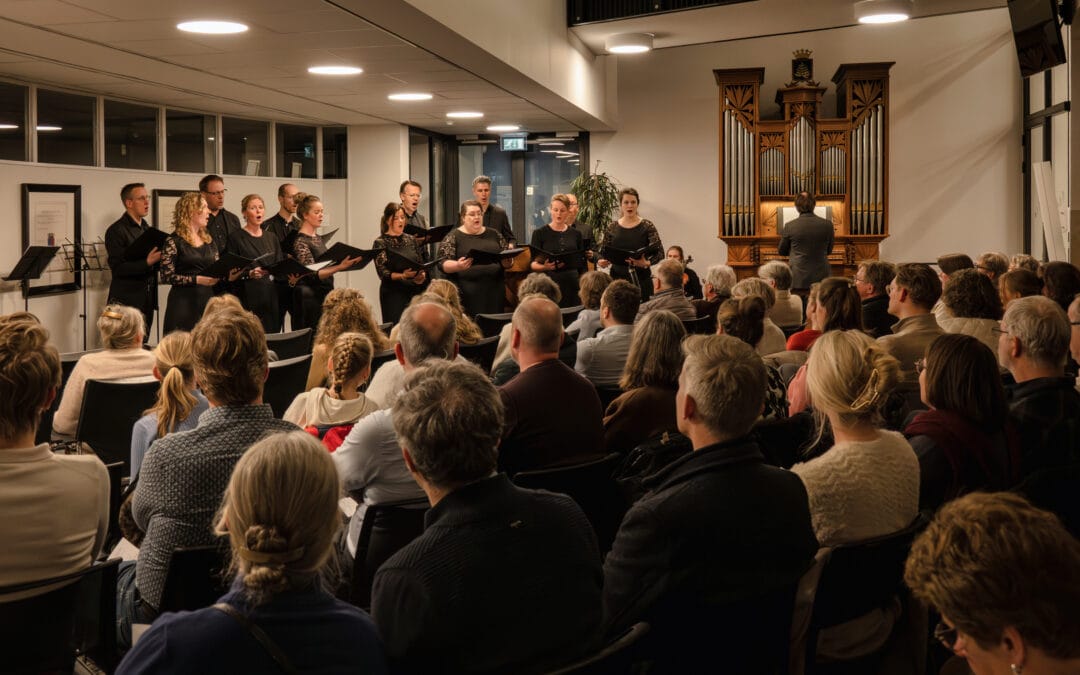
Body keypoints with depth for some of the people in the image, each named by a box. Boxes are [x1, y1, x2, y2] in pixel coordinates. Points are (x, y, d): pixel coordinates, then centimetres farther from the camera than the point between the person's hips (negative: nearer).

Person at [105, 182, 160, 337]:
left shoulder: (147, 229, 15)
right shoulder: (116, 231, -9)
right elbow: (117, 268, -16)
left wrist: (161, 258, 0)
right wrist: (147, 263, -27)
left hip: (147, 300, 7)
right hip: (126, 301, -7)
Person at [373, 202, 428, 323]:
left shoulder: (411, 240, 11)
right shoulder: (380, 243, -2)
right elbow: (382, 273, -9)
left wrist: (422, 276, -8)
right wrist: (403, 275, -24)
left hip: (416, 292, 4)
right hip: (393, 294, -4)